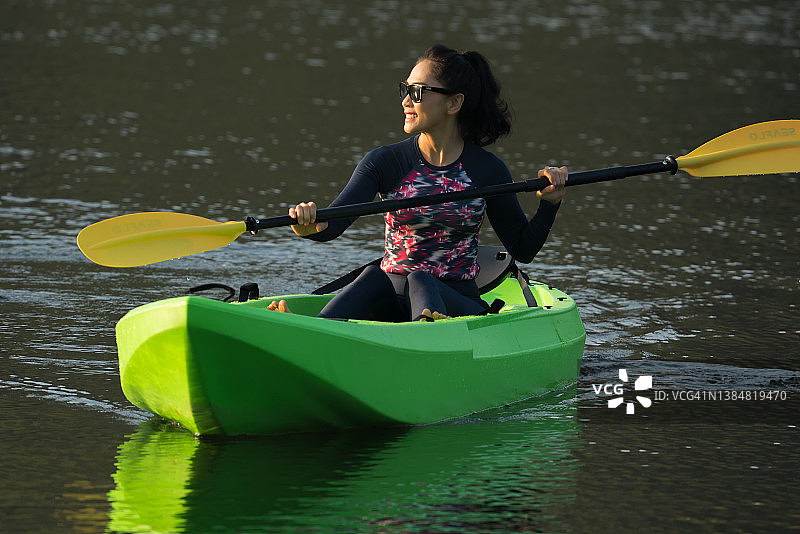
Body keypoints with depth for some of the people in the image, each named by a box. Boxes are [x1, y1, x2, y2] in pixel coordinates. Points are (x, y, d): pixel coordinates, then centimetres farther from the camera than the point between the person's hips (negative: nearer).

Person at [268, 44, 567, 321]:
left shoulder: (487, 170, 4)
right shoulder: (385, 162, 3)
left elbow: (523, 250, 12)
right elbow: (331, 225, -11)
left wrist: (550, 203, -5)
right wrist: (308, 226, -34)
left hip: (457, 304, -1)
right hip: (389, 301, 1)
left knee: (420, 283, -33)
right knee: (374, 276, -32)